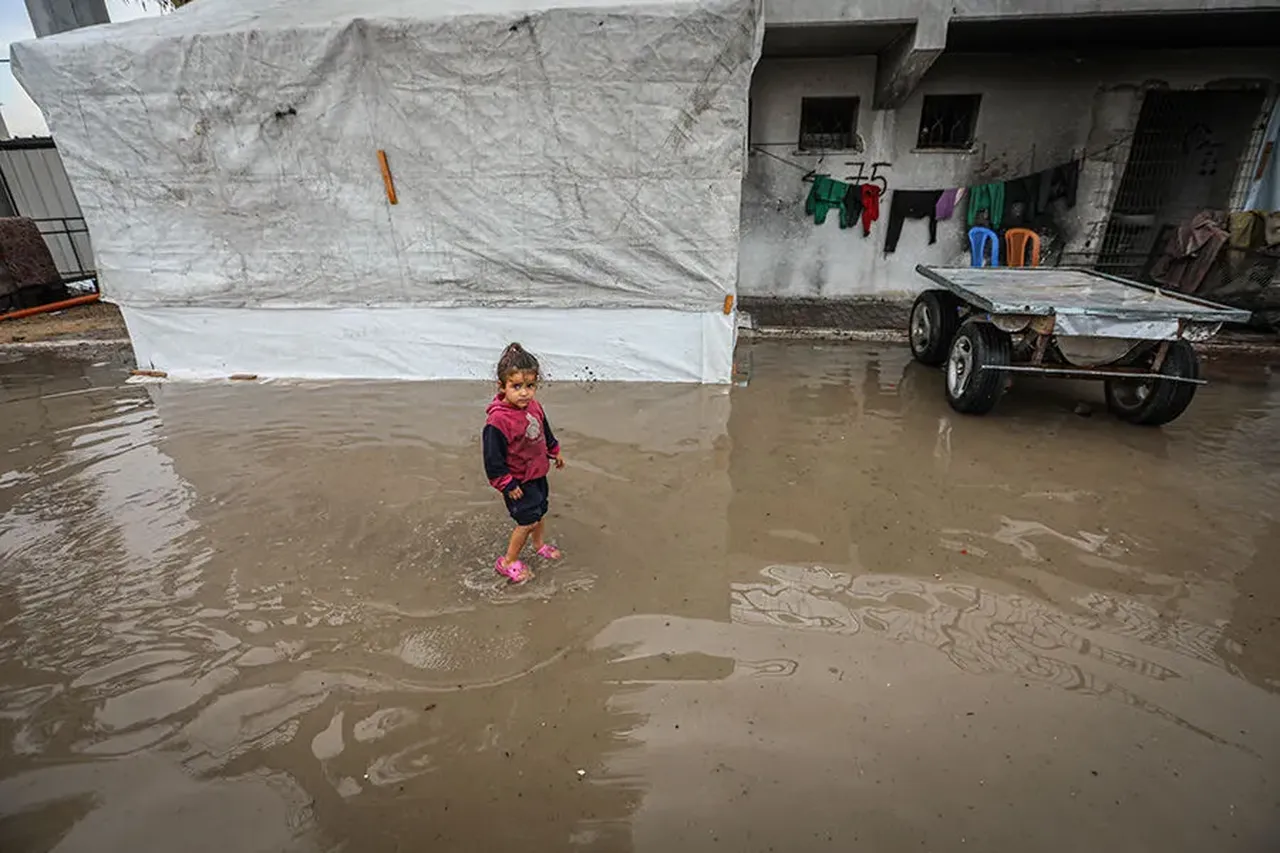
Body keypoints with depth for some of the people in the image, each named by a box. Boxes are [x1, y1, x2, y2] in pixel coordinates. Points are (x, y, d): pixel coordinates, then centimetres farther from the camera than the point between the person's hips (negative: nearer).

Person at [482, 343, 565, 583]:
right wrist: (507, 484, -20)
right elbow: (493, 458, -24)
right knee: (527, 520, -3)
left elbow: (545, 431, 15)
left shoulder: (534, 407, -5)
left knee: (540, 510, 24)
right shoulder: (498, 421, -30)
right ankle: (508, 562, 17)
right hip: (517, 481, -8)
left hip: (538, 473, 8)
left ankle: (539, 545, 49)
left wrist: (554, 452, 23)